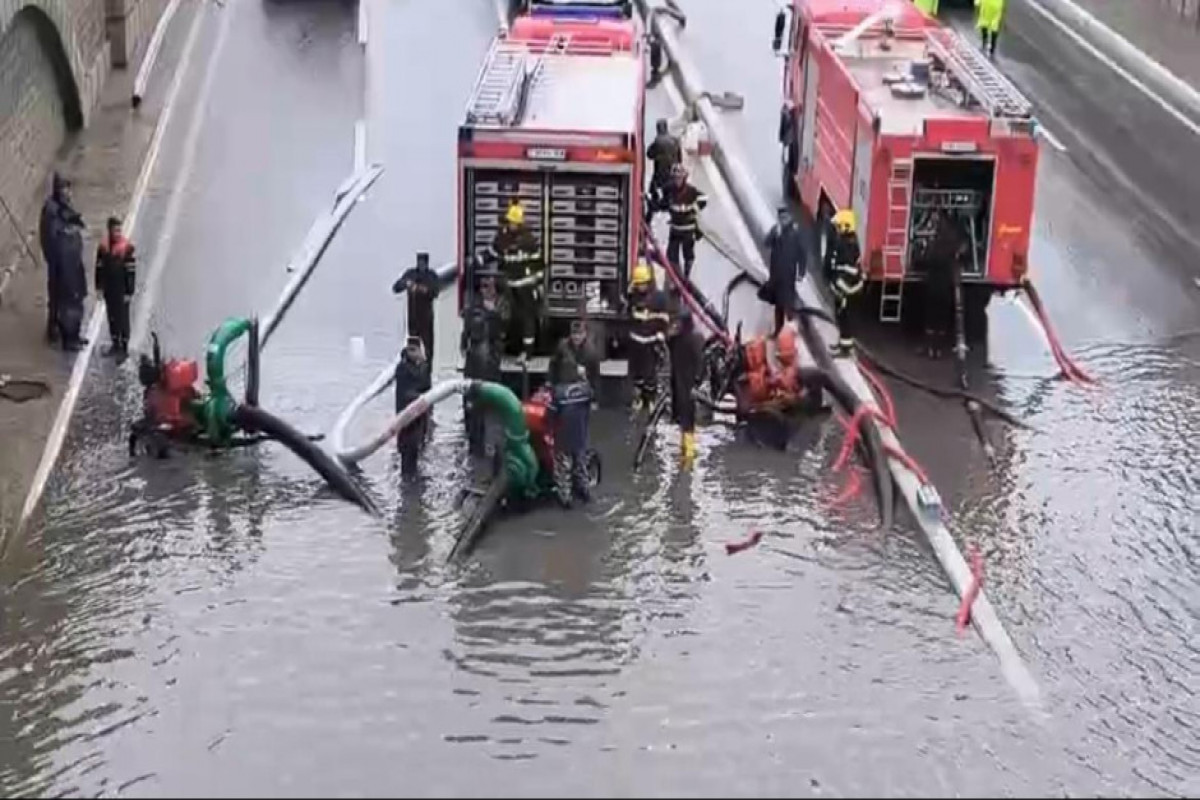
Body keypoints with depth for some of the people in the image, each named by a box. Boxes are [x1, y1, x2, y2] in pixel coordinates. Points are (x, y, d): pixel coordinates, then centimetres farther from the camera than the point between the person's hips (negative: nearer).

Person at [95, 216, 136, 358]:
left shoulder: (127, 247, -15)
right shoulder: (103, 246, 0)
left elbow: (131, 271, -12)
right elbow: (99, 267, 10)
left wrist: (129, 291, -12)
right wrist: (99, 287, 10)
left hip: (122, 290, -5)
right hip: (108, 289, 5)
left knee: (122, 317, 0)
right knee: (112, 316, 15)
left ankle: (124, 346, 8)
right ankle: (115, 343, 28)